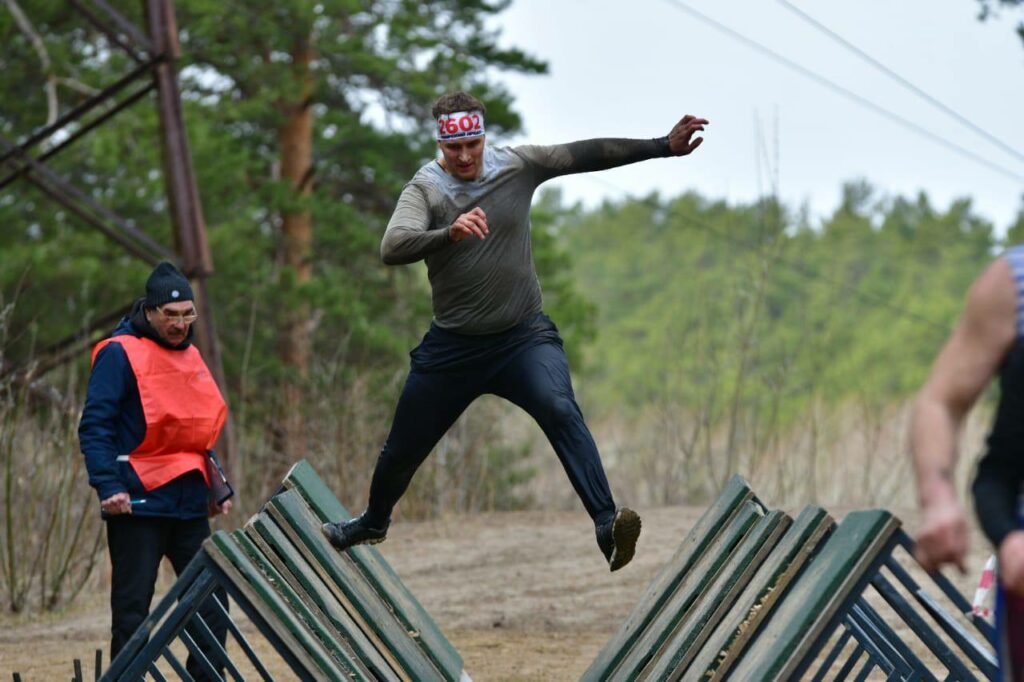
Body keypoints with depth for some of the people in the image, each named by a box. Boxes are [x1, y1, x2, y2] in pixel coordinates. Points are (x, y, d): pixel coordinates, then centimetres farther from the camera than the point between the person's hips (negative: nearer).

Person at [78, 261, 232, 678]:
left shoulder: (190, 357, 16)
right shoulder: (120, 354, -6)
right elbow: (94, 426, -11)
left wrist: (216, 487, 18)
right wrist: (108, 486, -21)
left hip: (189, 506, 7)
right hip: (138, 504, -7)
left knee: (212, 603, 2)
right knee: (132, 612, -2)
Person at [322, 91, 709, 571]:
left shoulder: (516, 166, -4)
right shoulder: (425, 188, -11)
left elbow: (587, 155, -4)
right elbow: (392, 248, -28)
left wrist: (663, 147, -11)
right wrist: (451, 232, -46)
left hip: (524, 336, 0)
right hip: (452, 346, 0)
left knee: (560, 410, -29)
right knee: (402, 449, 13)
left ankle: (606, 523, -38)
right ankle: (373, 522, 43)